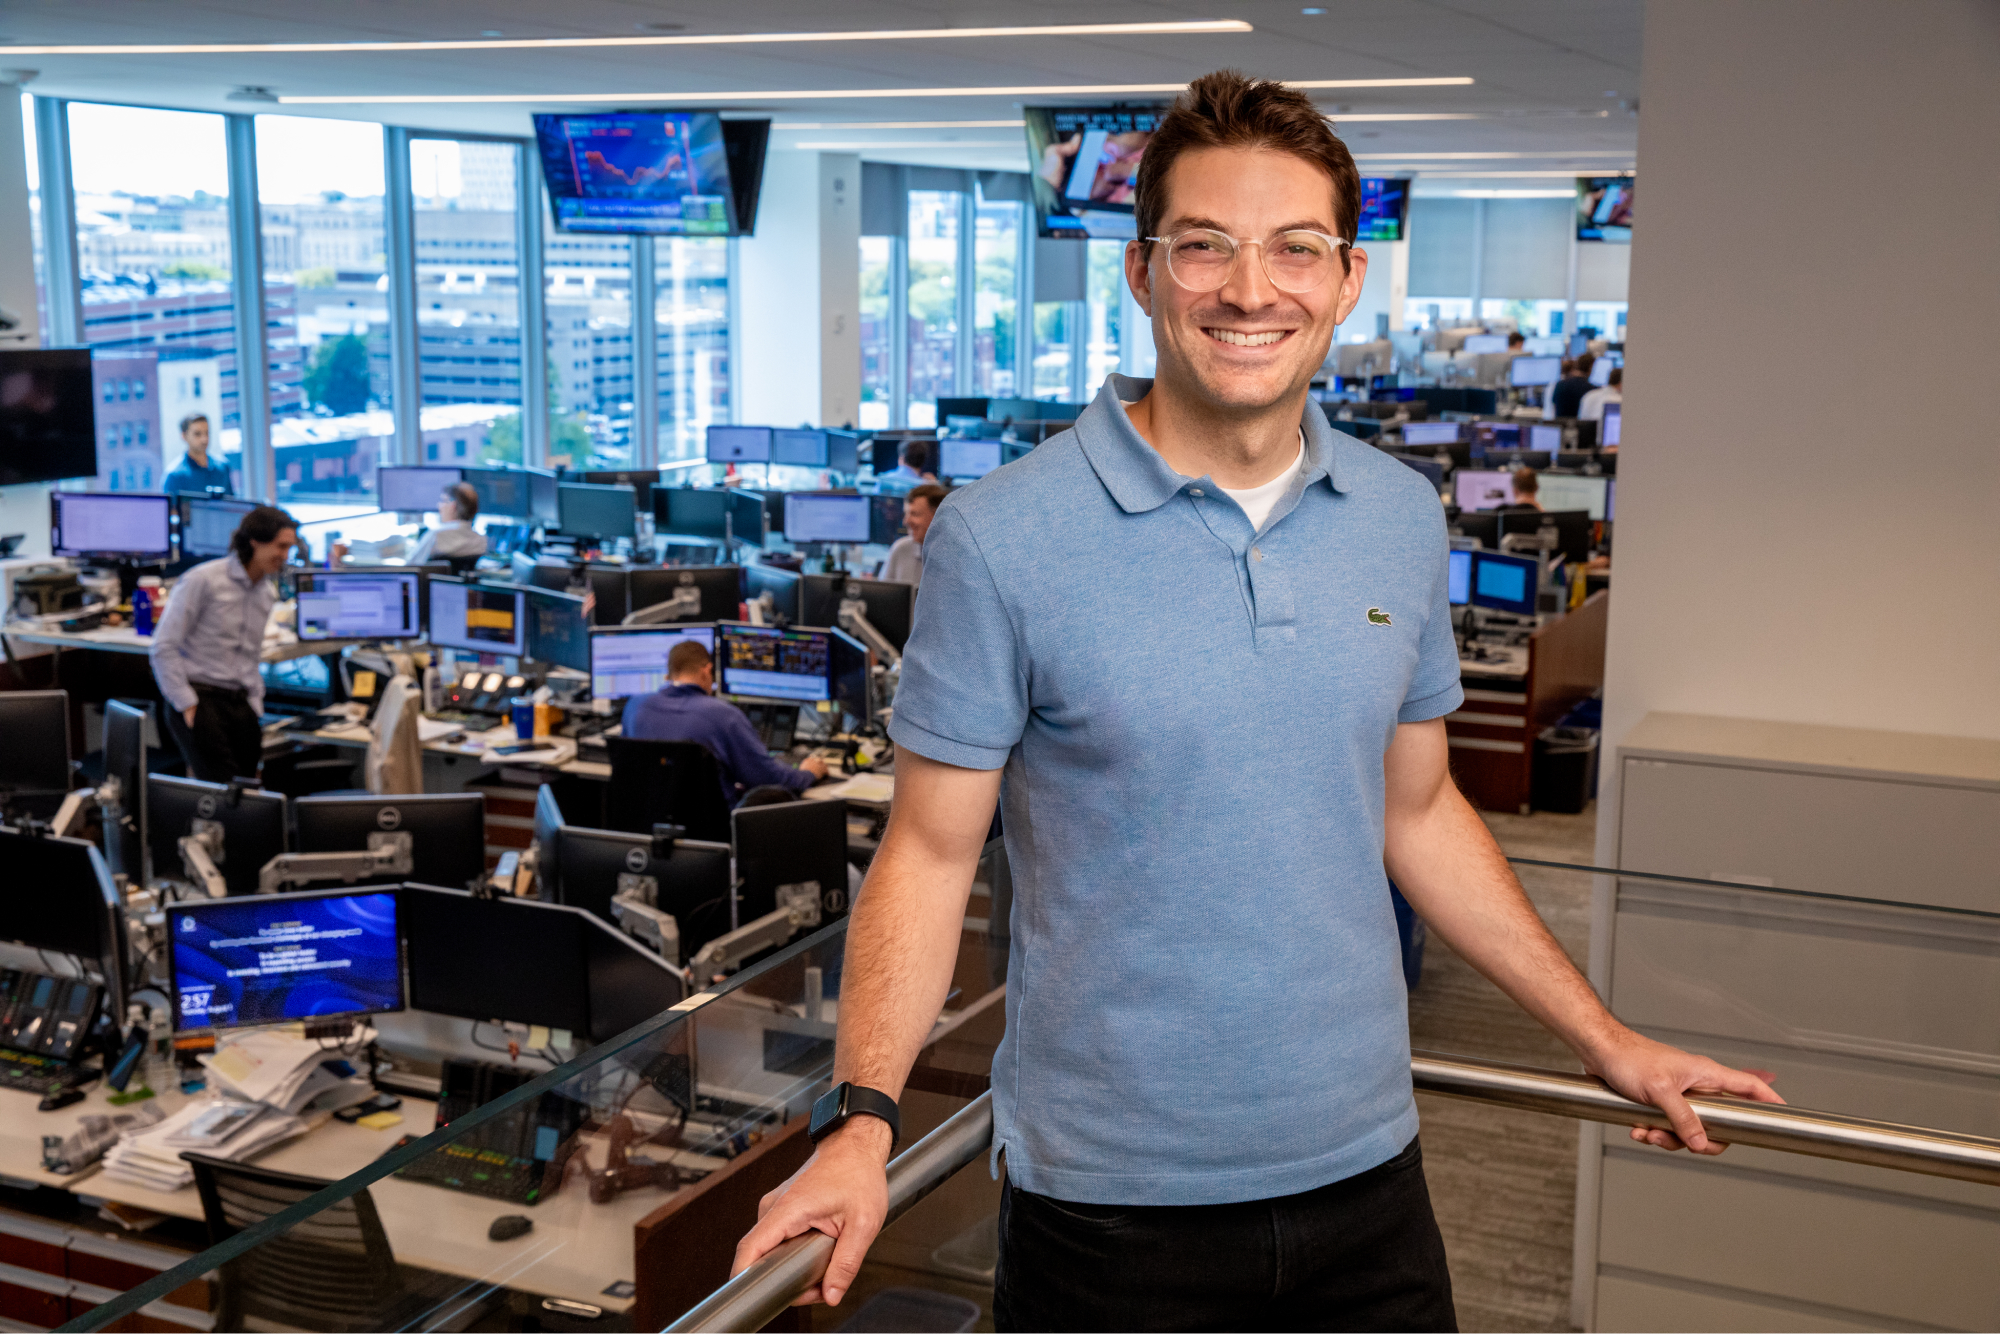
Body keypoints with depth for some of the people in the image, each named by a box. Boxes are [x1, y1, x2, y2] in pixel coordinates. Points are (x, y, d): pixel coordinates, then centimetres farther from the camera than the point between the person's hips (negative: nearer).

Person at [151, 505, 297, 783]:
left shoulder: (267, 592, 14)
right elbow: (163, 647, -9)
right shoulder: (203, 580, -8)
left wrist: (254, 705, 14)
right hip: (199, 697, -7)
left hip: (239, 703, 7)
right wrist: (186, 705, -11)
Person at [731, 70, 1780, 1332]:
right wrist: (862, 1117, -22)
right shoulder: (1001, 539, -13)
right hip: (1113, 1198, -3)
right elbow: (931, 852, -9)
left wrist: (1602, 1036, 14)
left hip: (1365, 1176, 4)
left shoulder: (1405, 520, 1)